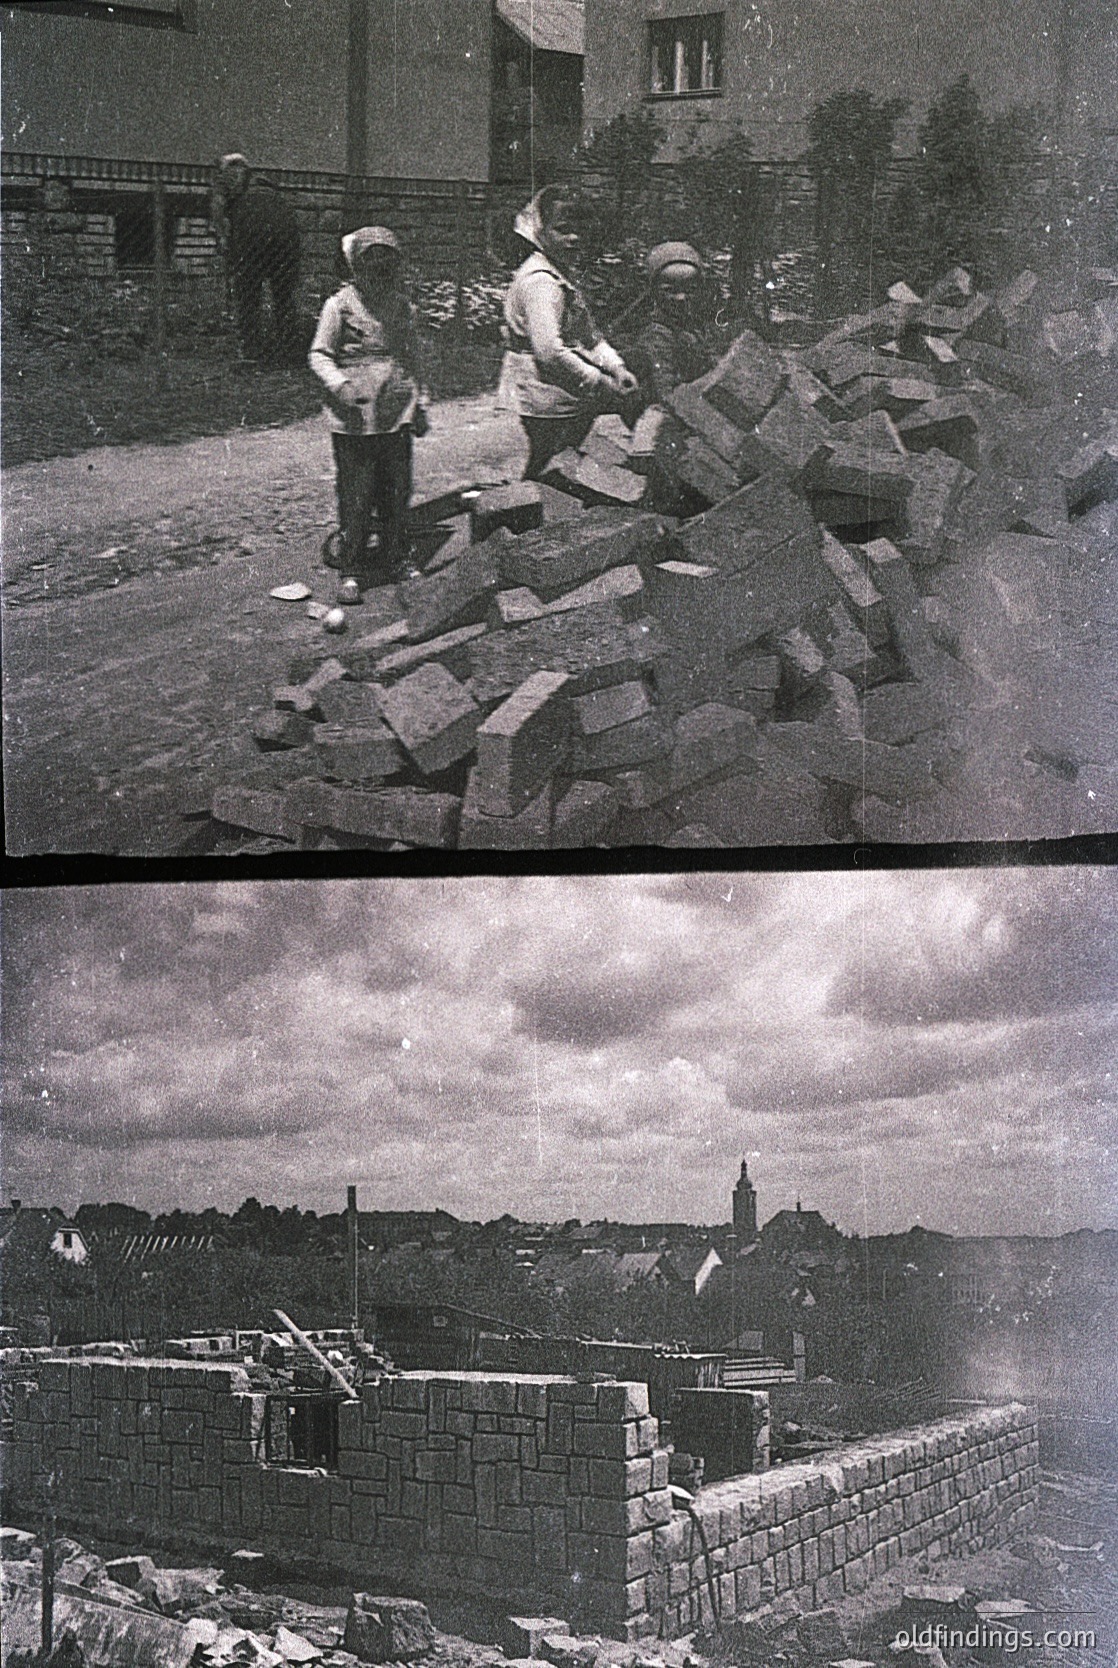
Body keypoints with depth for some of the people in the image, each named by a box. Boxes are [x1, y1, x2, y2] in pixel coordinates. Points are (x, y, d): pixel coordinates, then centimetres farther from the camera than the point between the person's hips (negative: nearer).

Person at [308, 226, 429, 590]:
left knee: (398, 491, 10)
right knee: (355, 495, 0)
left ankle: (397, 559, 24)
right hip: (354, 419, -4)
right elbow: (319, 355, -2)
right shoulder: (340, 305, -5)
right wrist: (339, 383, -20)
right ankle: (353, 569, 10)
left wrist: (420, 405, 19)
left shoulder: (404, 307, 9)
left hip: (397, 416, 4)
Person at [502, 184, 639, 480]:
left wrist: (616, 368, 3)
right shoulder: (539, 282, -18)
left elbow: (589, 334, 21)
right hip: (548, 404, -10)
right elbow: (550, 351, -28)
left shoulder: (562, 276, 17)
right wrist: (603, 386, -22)